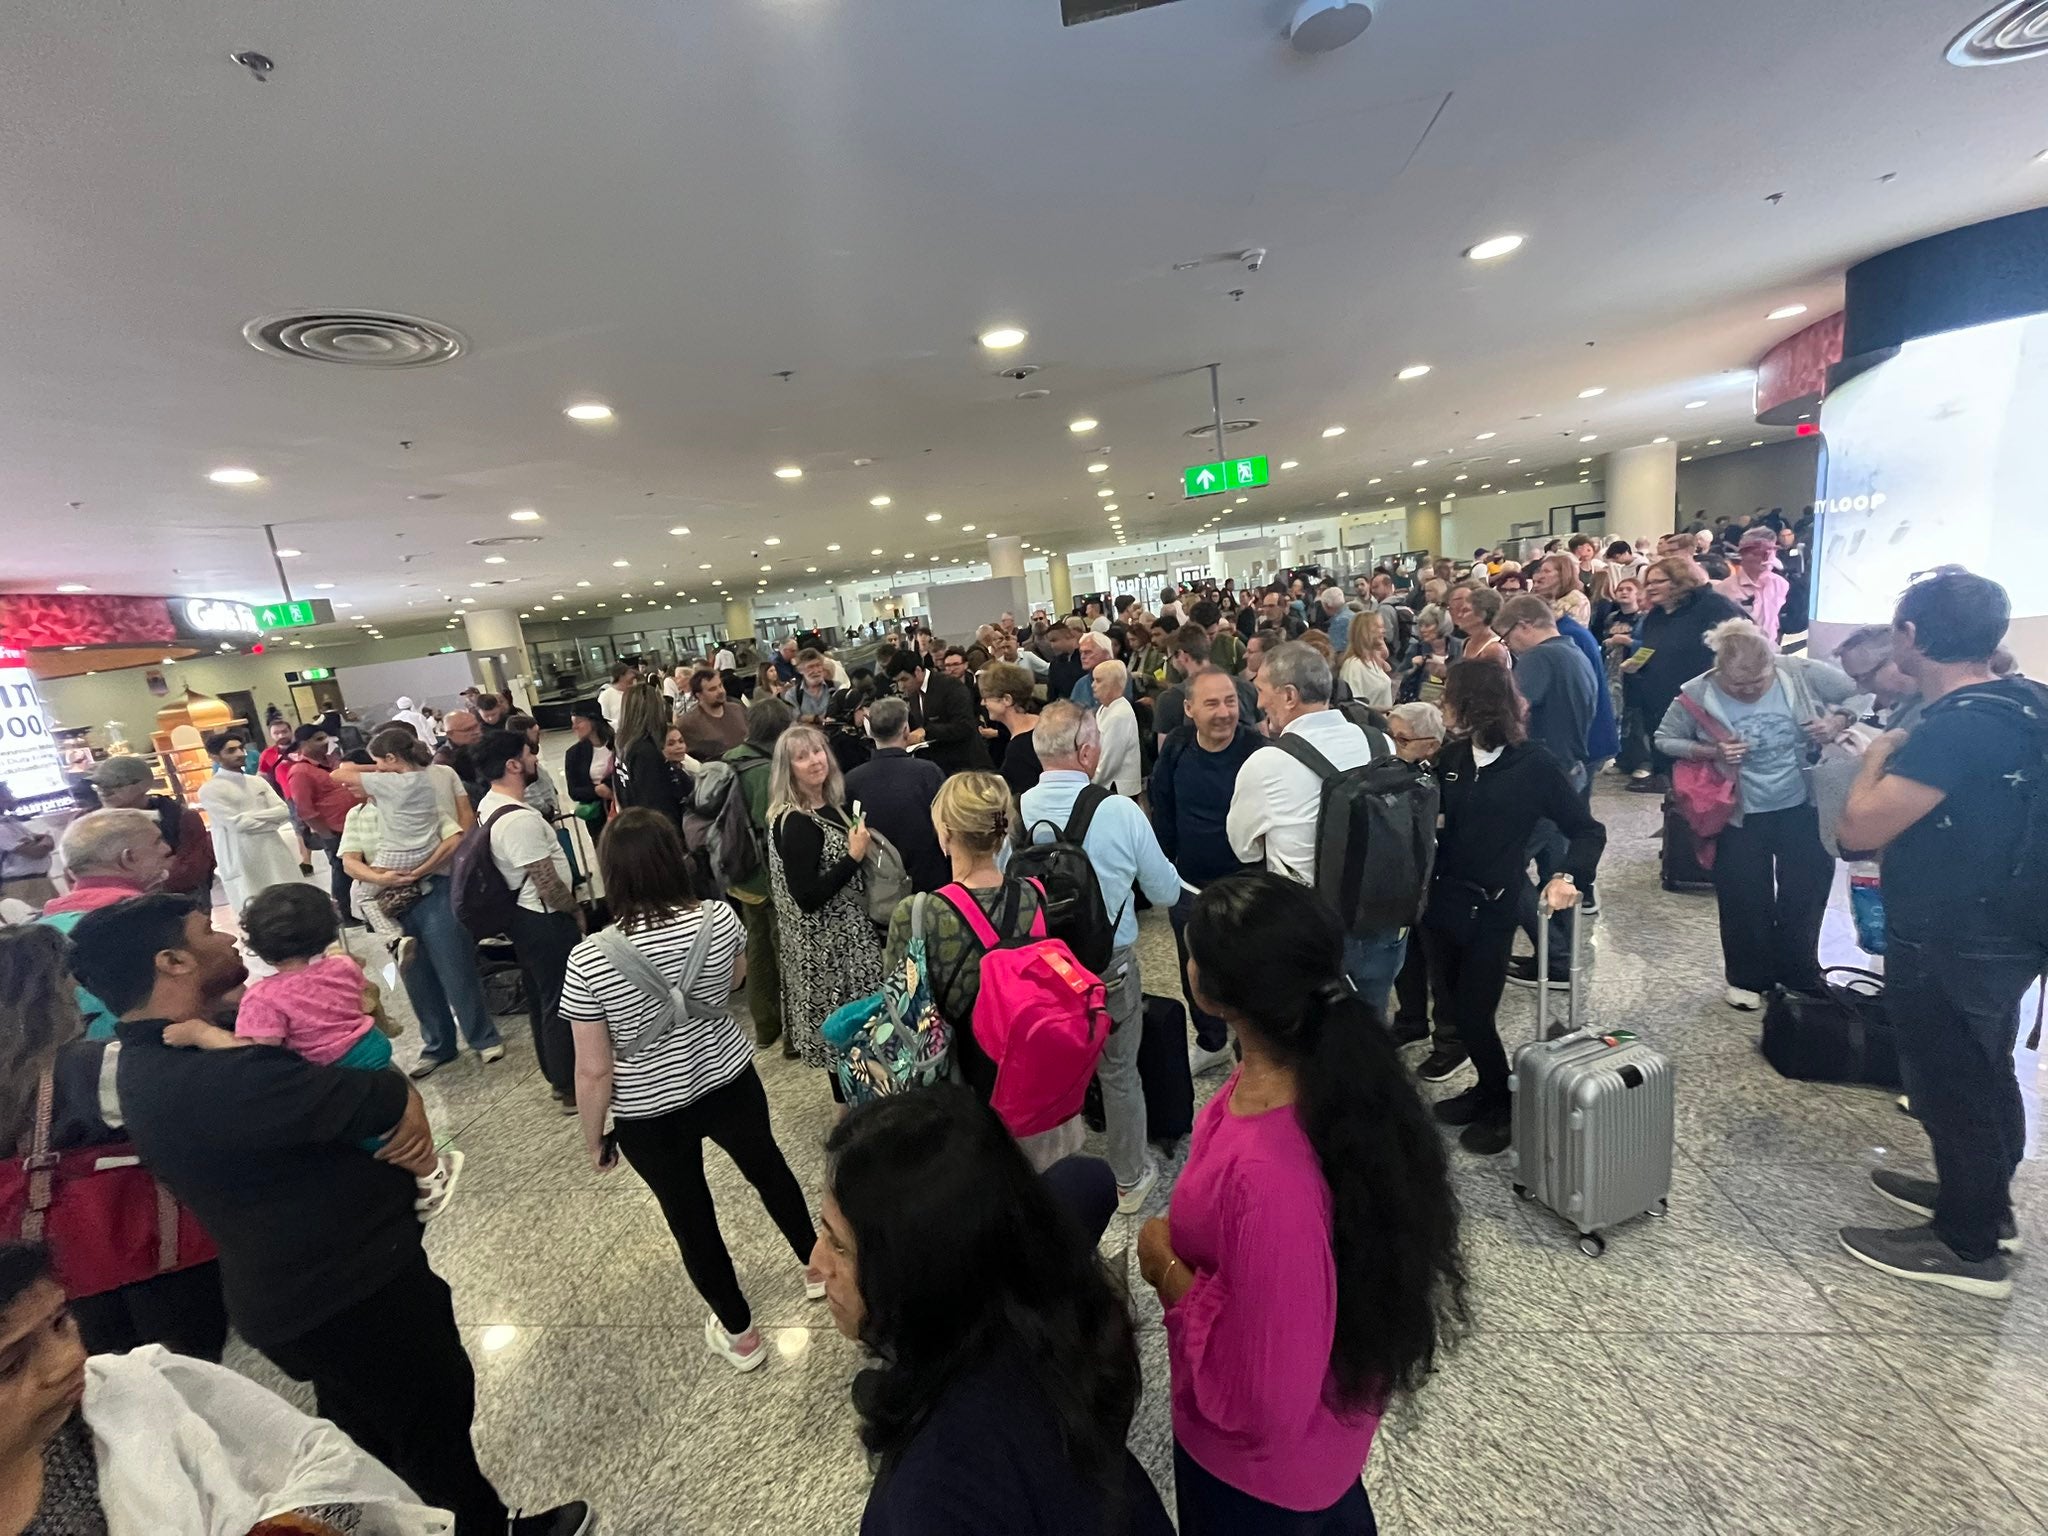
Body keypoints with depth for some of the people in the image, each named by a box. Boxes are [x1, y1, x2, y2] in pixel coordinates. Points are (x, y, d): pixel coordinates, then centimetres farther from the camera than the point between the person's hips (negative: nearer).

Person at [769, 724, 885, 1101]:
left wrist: (860, 847, 1)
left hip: (846, 930, 9)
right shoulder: (794, 823, -23)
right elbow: (807, 897, -26)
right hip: (824, 941, -9)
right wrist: (854, 856, -24)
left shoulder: (830, 804, 3)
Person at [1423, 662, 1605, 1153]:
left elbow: (1587, 830, -5)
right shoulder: (1450, 757, 1)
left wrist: (1568, 876, -20)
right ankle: (1488, 1088, 38)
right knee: (1449, 1005, 13)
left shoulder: (1534, 764, -10)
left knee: (1472, 1014, 2)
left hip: (1492, 911, -5)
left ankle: (1503, 1106, 29)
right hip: (1441, 901, 5)